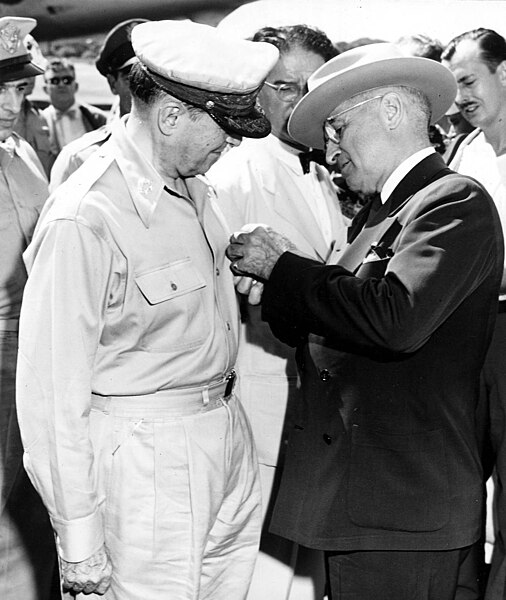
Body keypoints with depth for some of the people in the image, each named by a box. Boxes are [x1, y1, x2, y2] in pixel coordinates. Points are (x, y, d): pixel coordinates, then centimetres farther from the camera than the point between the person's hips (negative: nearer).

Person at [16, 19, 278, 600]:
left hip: (227, 436, 8)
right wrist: (79, 541, -16)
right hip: (149, 458, -8)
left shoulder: (190, 186, 4)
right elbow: (53, 394, -20)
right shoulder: (82, 221, -23)